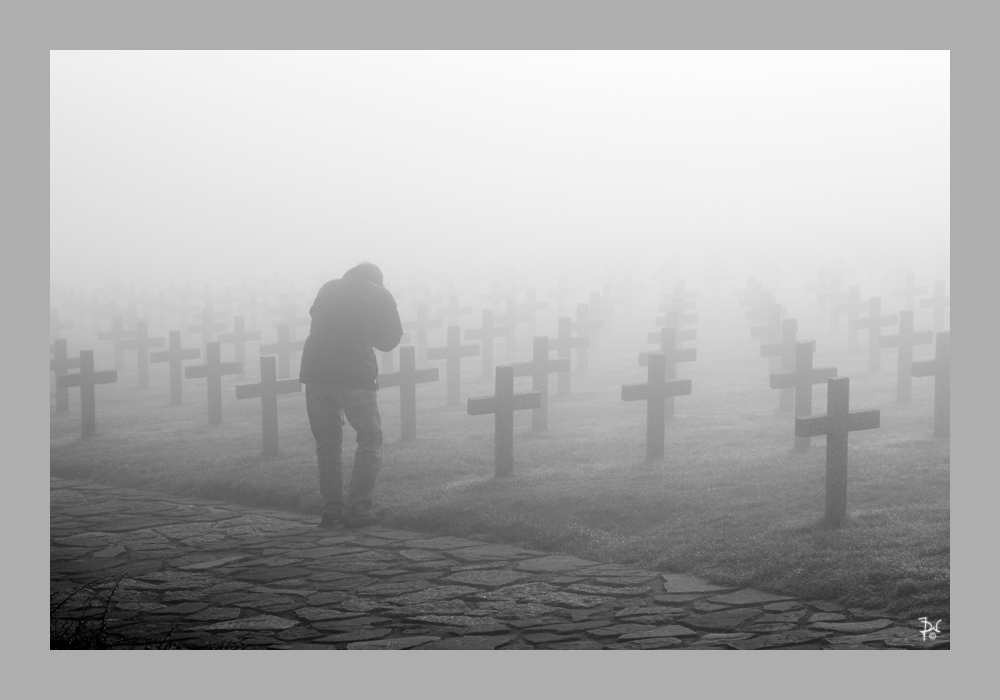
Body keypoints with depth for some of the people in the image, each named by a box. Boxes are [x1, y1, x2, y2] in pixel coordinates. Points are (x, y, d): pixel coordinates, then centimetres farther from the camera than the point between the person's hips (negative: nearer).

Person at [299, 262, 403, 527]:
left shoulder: (328, 288, 17)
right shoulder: (380, 295, 10)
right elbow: (390, 340, 14)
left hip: (315, 373, 3)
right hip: (357, 375, -3)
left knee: (327, 443, 13)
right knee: (370, 438, 10)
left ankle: (332, 510, 10)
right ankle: (357, 508, 2)